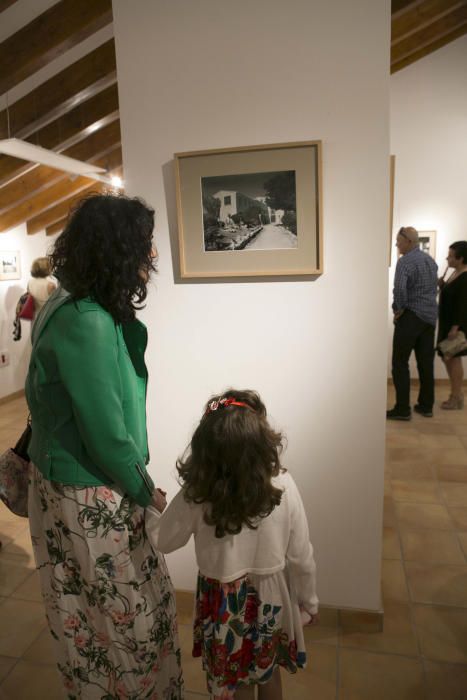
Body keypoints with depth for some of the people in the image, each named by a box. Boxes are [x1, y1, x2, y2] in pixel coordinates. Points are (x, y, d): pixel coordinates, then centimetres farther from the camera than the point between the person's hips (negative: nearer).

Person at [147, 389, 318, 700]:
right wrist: (309, 600, 6)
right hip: (270, 598, 1)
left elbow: (164, 540, -9)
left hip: (224, 603, -1)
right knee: (269, 670, 31)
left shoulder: (195, 495, -26)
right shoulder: (284, 486, -23)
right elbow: (301, 557, -12)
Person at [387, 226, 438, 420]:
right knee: (426, 362, 11)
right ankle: (426, 406, 19)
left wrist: (398, 309, -13)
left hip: (411, 316, -8)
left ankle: (402, 409, -1)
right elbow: (435, 286, 20)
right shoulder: (430, 259, 14)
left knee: (400, 363, -2)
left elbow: (399, 288, -27)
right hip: (430, 316, 8)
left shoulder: (405, 261, -14)